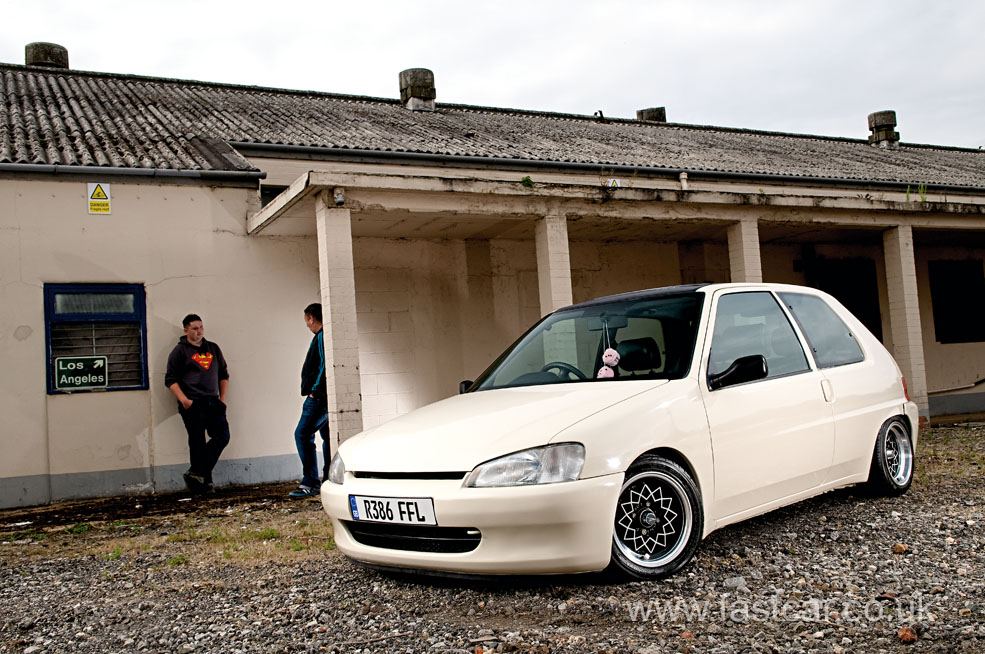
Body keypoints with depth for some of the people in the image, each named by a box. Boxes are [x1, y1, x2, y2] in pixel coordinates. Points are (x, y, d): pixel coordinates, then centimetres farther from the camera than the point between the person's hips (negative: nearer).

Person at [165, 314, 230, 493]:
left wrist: (222, 397, 12)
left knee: (222, 437, -3)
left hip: (213, 402, 5)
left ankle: (196, 474, 6)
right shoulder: (180, 350, 1)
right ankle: (204, 480, 9)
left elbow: (223, 374, 22)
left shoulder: (213, 348, 16)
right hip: (193, 404, -5)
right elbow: (170, 379, -3)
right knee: (197, 443, -2)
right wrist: (183, 399, -15)